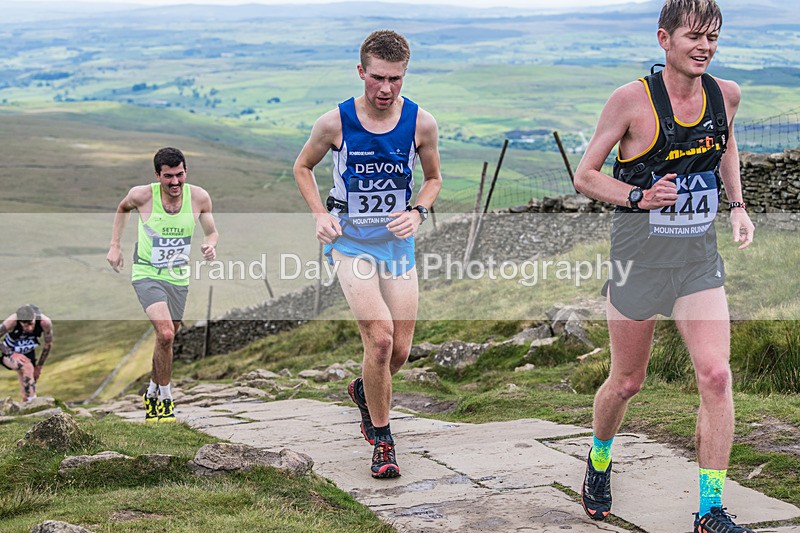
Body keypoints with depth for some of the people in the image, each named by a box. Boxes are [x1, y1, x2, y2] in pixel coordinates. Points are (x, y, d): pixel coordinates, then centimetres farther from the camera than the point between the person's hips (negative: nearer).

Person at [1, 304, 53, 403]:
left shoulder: (45, 322, -27)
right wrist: (12, 354, -32)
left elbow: (48, 344, -10)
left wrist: (39, 367, -3)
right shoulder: (12, 321, -35)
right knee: (28, 367, -31)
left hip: (28, 354, 4)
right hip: (8, 353, -4)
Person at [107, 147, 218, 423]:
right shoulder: (142, 195, -14)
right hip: (147, 274, -3)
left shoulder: (199, 197, -9)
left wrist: (210, 244, -17)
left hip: (178, 277, 4)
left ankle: (152, 394, 37)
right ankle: (165, 398, -5)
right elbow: (122, 209, 9)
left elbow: (212, 231, 5)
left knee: (166, 339, 13)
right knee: (165, 334, -22)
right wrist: (115, 245, 6)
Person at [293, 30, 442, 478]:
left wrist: (416, 213, -8)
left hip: (397, 241, 3)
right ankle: (381, 438, 0)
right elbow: (303, 167, 8)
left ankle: (364, 391, 39)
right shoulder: (335, 122, -11)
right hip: (349, 240, -3)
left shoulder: (421, 123, -7)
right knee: (379, 336, -19)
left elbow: (433, 178, 11)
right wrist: (320, 215, -4)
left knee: (400, 351, 3)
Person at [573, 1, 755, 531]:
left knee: (716, 374, -10)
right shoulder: (632, 99, -13)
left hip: (700, 258, 3)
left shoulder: (726, 94, 1)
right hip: (640, 257, -3)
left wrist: (737, 204, 9)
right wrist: (640, 197, -21)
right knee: (627, 381, 10)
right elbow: (585, 175, -6)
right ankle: (599, 462, 40)